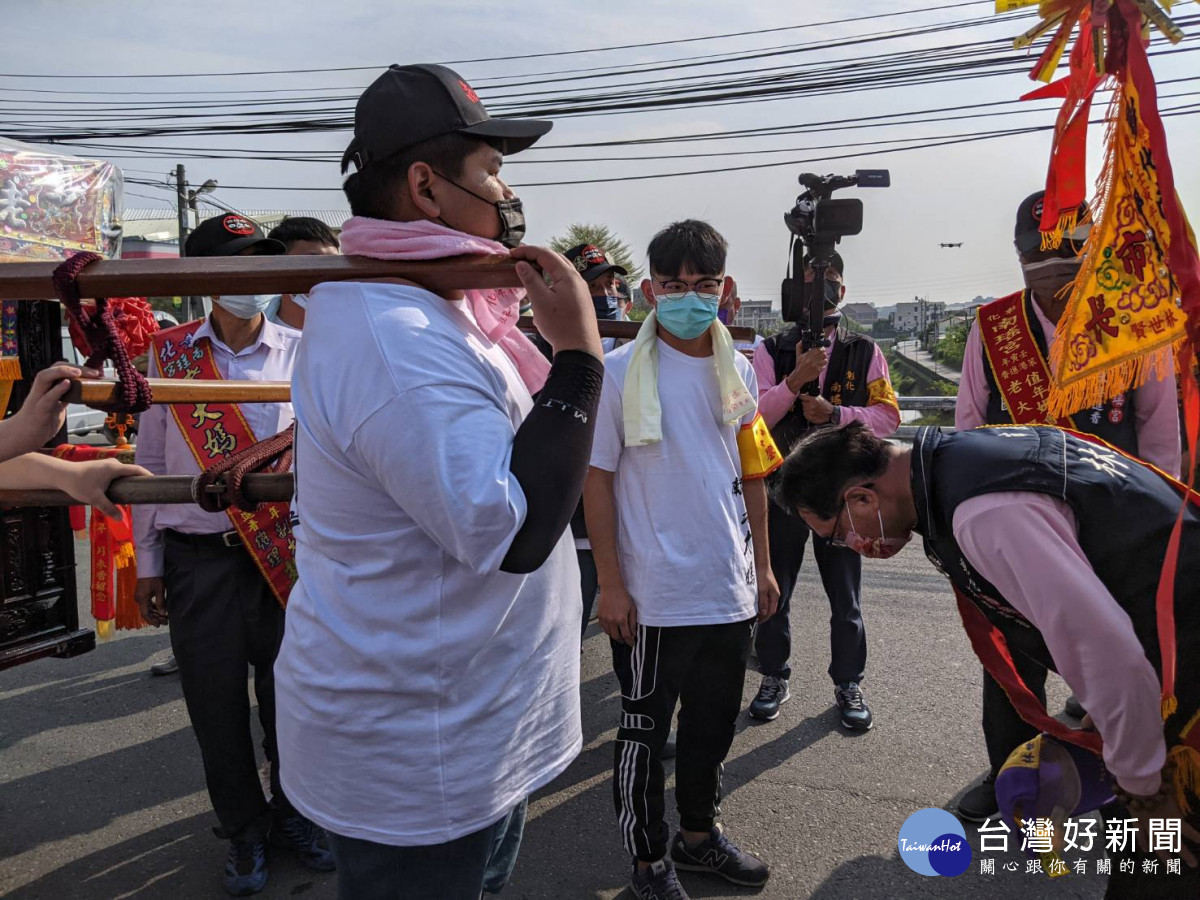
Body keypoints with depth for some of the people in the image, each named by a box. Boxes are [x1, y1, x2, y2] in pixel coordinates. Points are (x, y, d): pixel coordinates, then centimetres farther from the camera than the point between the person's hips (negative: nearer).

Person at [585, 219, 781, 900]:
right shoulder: (620, 373, -10)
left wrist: (762, 565, 11)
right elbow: (597, 479, -10)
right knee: (645, 728, 10)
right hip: (651, 594, -5)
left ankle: (700, 833, 41)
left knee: (715, 722, 20)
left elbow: (753, 473, 11)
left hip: (730, 589, 5)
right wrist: (610, 584, -11)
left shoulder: (737, 371, 5)